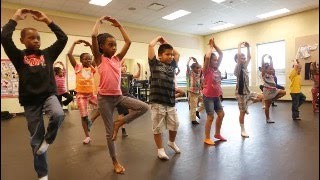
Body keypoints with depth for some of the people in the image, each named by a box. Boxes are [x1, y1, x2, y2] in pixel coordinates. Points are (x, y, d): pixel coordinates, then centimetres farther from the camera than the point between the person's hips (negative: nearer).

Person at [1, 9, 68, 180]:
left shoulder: (48, 54, 6)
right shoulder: (19, 56, 3)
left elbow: (63, 38, 0)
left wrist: (47, 20, 3)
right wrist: (15, 17, 0)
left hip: (49, 95, 0)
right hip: (30, 100, 0)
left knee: (58, 115, -35)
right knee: (36, 139, 7)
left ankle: (48, 140, 0)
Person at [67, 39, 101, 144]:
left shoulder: (91, 69, 6)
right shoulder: (78, 67, -1)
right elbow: (69, 54, -9)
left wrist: (90, 46, 0)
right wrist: (74, 43, -1)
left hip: (91, 94, 3)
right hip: (81, 95, -3)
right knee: (84, 116, 1)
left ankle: (91, 120, 10)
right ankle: (87, 136, 14)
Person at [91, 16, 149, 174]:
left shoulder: (117, 58, 9)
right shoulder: (99, 59, -4)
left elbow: (128, 42, 10)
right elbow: (94, 36, -17)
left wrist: (119, 26, 16)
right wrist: (100, 21, -2)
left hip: (119, 96, 5)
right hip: (105, 98, -5)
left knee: (144, 107, -10)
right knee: (109, 131, 5)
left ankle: (119, 123, 6)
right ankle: (115, 162, 23)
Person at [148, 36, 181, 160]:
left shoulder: (172, 65, 13)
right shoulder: (155, 64, 0)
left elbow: (178, 53, 28)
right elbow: (150, 45, -7)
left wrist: (166, 43, 26)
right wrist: (158, 38, 11)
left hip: (170, 101, 5)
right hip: (157, 101, -5)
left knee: (175, 124, 12)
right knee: (158, 127, 4)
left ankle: (171, 142, 40)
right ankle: (160, 150, 22)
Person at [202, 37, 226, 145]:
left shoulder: (216, 68, 7)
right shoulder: (207, 70, -11)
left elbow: (221, 54, 11)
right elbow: (207, 57, -28)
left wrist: (214, 45, 3)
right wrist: (210, 46, -13)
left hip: (216, 96, 8)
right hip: (208, 96, -8)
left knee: (221, 114, 12)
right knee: (210, 117, -5)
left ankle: (217, 134, 29)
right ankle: (207, 138, 8)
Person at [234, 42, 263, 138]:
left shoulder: (245, 67, 8)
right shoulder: (237, 69, -15)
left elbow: (249, 57, 14)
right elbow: (239, 56, -27)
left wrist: (248, 47, 7)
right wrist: (239, 46, -16)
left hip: (247, 92, 8)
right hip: (240, 93, -8)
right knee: (242, 112, 0)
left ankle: (247, 105, 14)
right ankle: (243, 130, 14)